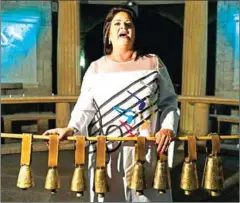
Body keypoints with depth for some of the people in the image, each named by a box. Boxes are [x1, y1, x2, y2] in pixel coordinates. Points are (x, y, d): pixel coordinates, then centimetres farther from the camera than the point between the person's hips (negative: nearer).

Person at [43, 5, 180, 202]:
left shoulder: (153, 63, 7)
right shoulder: (96, 68, 8)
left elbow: (169, 102, 6)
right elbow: (85, 108, 3)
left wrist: (168, 127, -10)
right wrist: (71, 128, -14)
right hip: (108, 153, 1)